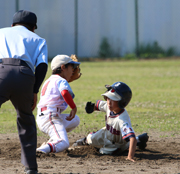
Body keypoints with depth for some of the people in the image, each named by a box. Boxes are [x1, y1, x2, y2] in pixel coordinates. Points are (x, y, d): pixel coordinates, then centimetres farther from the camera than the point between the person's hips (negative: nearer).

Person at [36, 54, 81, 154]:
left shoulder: (49, 81, 25)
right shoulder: (61, 81, -4)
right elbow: (65, 93, -23)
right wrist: (74, 108, -16)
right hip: (50, 117, -9)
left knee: (75, 120, 29)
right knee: (64, 144, -24)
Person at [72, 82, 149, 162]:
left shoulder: (123, 120, -48)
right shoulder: (108, 105, -26)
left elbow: (132, 138, -57)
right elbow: (99, 104, -1)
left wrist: (130, 156, -67)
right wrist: (92, 107, -24)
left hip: (116, 144, -6)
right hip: (106, 133, 6)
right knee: (91, 139, 17)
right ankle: (86, 140, 57)